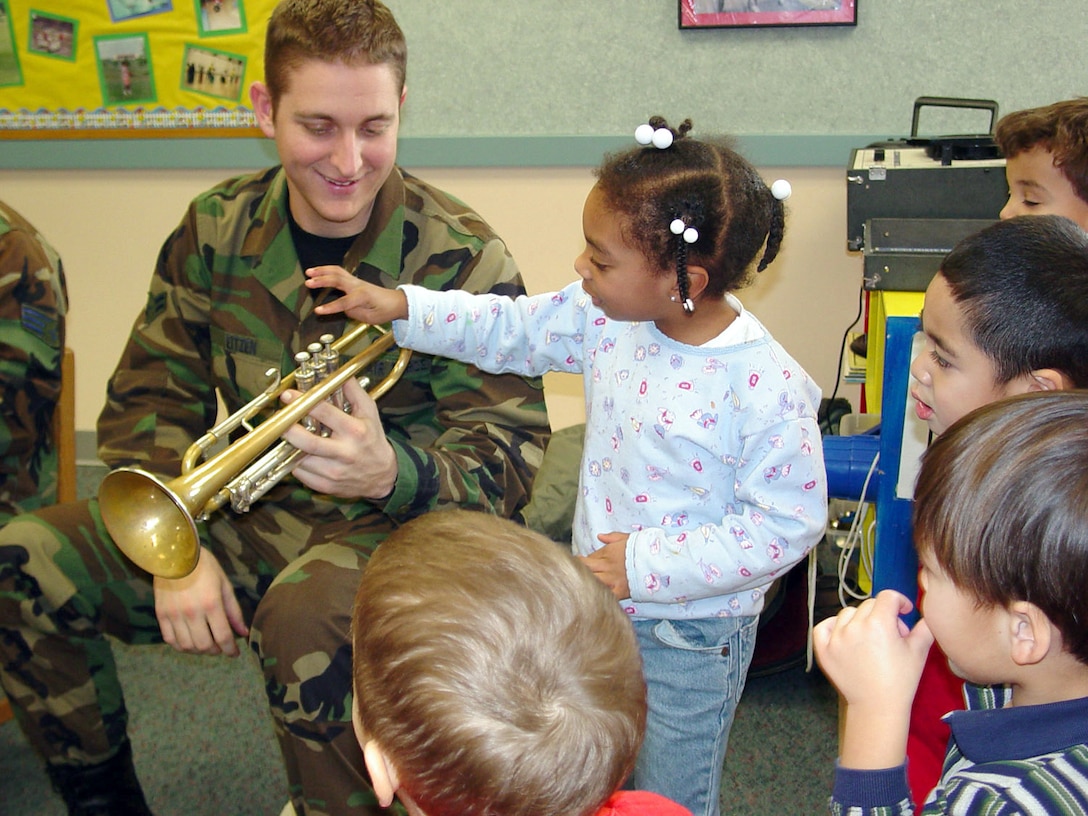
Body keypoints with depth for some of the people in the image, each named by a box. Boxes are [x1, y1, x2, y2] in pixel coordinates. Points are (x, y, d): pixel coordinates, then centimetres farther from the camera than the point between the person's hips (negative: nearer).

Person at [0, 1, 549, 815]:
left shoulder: (463, 258, -13)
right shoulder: (217, 228, 0)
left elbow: (509, 456, -15)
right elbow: (150, 397, 3)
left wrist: (392, 474, -38)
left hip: (394, 526, -5)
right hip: (250, 516, 5)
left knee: (305, 611, -38)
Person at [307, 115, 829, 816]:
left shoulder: (766, 385, -29)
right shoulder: (609, 317, -9)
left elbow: (790, 523, -24)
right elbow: (512, 330, 4)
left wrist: (649, 563, -26)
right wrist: (399, 307, -3)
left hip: (689, 636, -6)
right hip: (600, 605, 7)